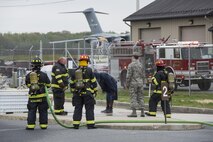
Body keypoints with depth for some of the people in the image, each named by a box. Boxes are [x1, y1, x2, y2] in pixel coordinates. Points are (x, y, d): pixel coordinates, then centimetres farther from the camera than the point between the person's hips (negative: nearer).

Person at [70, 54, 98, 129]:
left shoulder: (75, 71, 9)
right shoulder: (89, 70, -3)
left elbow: (72, 83, 14)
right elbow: (93, 81, -2)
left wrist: (73, 91, 25)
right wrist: (95, 91, 8)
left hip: (77, 93, 4)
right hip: (87, 92, -4)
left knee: (77, 109, 7)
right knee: (89, 109, 0)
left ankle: (76, 125, 6)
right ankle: (90, 124, -4)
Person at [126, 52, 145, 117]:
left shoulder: (131, 65, -10)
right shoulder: (141, 65, 7)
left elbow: (129, 76, -13)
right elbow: (142, 75, 10)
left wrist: (127, 84, -4)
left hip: (133, 83, -5)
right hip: (140, 83, 5)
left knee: (133, 98, -4)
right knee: (140, 97, 7)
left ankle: (134, 112, -9)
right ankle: (142, 112, 5)